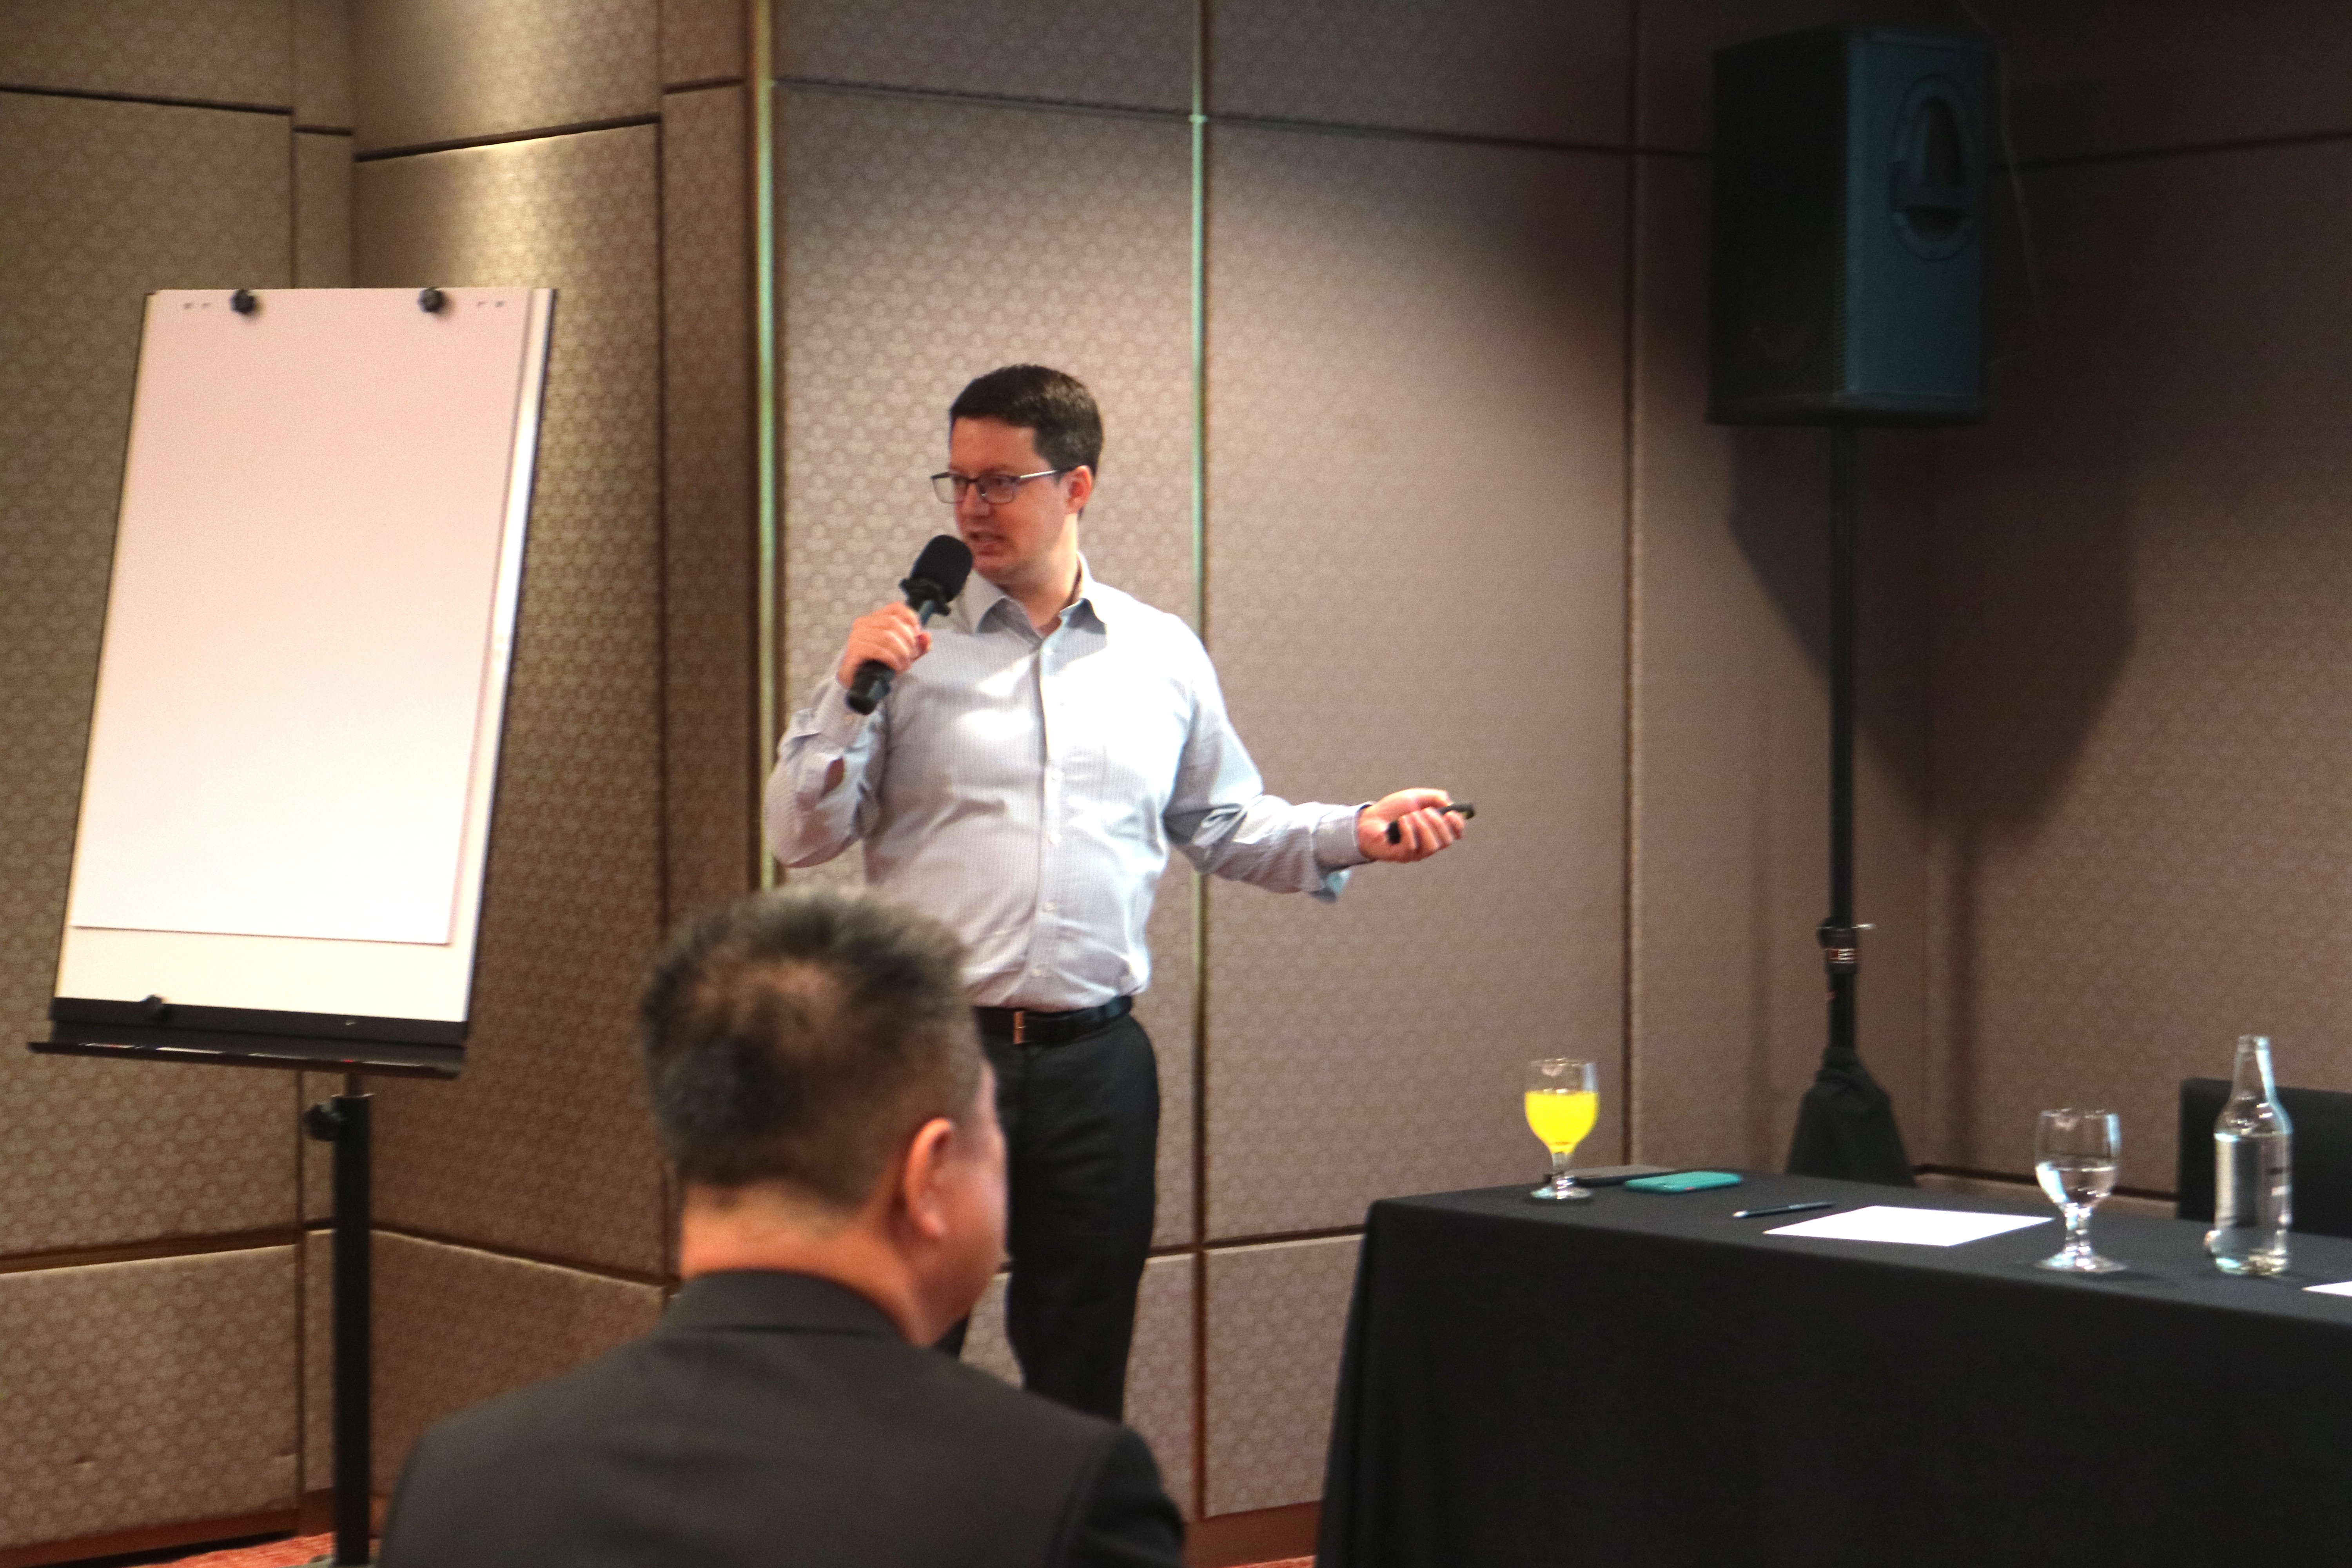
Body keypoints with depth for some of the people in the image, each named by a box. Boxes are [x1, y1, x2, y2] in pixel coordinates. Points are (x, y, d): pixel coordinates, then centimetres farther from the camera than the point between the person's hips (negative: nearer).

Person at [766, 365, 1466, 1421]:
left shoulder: (1162, 656, 10)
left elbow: (1221, 823, 18)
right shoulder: (909, 647, 2)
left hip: (1095, 1061, 2)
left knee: (1081, 1374, 10)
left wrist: (1354, 834, 4)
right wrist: (849, 697, -13)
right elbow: (801, 837, 1)